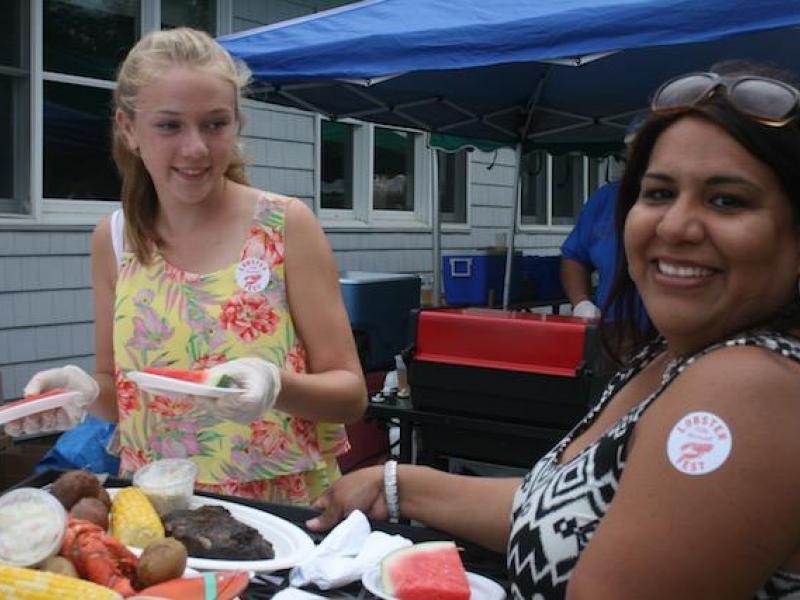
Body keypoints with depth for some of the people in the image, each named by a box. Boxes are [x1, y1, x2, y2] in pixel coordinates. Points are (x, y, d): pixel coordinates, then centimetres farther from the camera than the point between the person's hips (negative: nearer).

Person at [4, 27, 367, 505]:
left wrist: (277, 387, -21)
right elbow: (119, 387, 14)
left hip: (285, 514, -3)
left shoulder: (287, 226, -6)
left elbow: (351, 394, -4)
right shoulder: (113, 240, 4)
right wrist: (86, 393, -6)